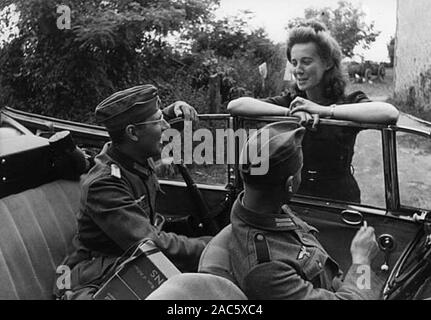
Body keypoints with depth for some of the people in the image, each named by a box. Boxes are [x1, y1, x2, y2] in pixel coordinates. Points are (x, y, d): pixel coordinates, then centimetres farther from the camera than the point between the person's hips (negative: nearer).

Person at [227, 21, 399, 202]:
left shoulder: (350, 102, -2)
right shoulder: (291, 101, 4)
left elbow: (391, 113, -24)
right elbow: (234, 106, -9)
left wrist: (325, 110, -21)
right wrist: (290, 112, -18)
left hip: (340, 202, -1)